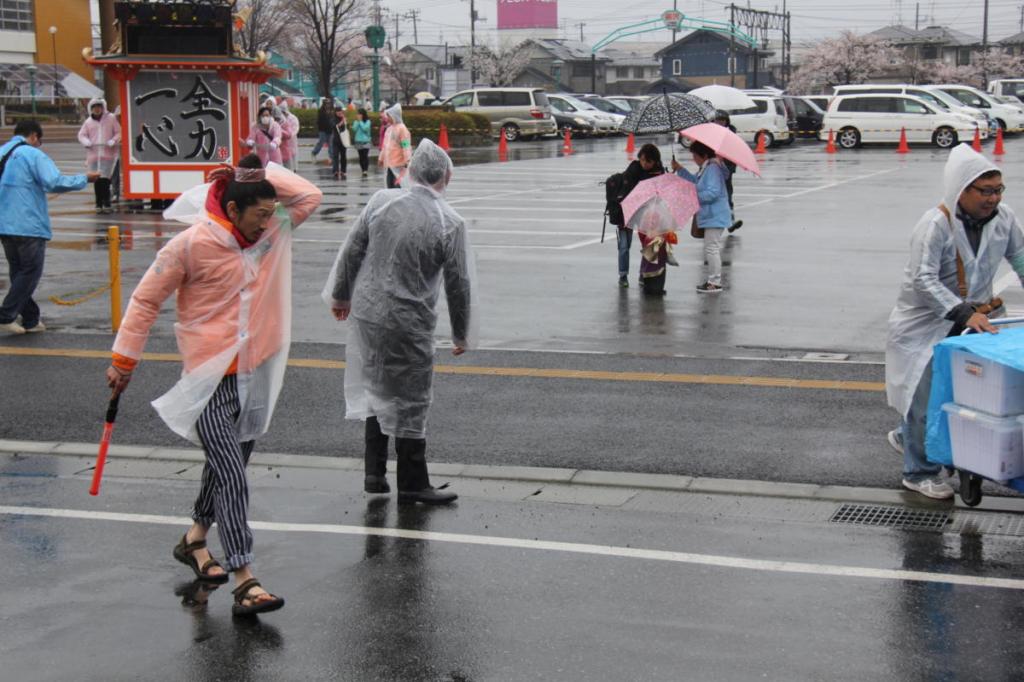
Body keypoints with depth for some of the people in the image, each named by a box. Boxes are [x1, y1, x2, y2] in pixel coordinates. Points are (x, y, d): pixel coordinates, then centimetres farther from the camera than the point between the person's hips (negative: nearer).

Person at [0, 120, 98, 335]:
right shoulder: (32, 154, -9)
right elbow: (55, 182, -18)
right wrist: (85, 179, -8)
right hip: (28, 225, -8)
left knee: (17, 271, 14)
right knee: (31, 271, 1)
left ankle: (30, 320, 17)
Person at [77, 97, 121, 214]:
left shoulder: (111, 118, 5)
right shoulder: (88, 121, 12)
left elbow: (118, 132, 5)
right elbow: (81, 134, 13)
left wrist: (113, 141, -13)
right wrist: (86, 142, -8)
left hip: (108, 153, -3)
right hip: (93, 154, 3)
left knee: (105, 179, -13)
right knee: (97, 180, 3)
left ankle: (106, 204, -8)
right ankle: (99, 204, 11)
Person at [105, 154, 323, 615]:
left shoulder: (272, 232, 2)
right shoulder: (193, 243, -15)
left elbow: (310, 196, 0)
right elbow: (146, 299, -7)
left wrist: (258, 174, -7)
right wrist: (124, 359, -3)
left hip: (256, 375, 6)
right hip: (210, 380, -6)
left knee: (228, 467, 19)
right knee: (232, 477, -11)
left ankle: (195, 540, 41)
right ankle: (245, 582, -11)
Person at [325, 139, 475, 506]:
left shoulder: (381, 201, -5)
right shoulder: (450, 222, -12)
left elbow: (352, 251, 2)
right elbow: (458, 284, -6)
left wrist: (340, 295, 18)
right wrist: (461, 334, 6)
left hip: (367, 313, 4)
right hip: (408, 324, -4)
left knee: (377, 390, 19)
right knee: (410, 402, 6)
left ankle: (374, 473, 23)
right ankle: (412, 483, 15)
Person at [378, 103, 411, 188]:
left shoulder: (401, 128, -12)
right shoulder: (389, 128, 15)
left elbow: (406, 146, -16)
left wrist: (407, 161, -21)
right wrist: (381, 158, 27)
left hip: (399, 164, -9)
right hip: (390, 163, 9)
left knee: (398, 185, -11)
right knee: (390, 186, 11)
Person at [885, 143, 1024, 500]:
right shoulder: (935, 224, -23)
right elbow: (924, 281, -28)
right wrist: (966, 313, -36)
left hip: (971, 317, 6)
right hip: (924, 320, -6)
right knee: (924, 389, -3)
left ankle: (906, 437, 41)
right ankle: (920, 473, 10)